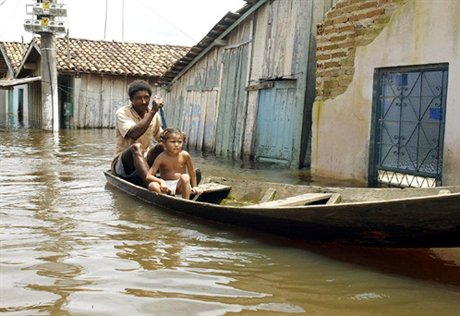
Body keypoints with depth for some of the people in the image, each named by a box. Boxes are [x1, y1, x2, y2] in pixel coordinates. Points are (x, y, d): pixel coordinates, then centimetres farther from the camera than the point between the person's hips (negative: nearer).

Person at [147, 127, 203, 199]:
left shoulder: (185, 155, -7)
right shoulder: (161, 157, -12)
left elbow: (192, 170, 10)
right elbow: (149, 176, -15)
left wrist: (194, 186, 13)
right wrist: (161, 181, -32)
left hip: (180, 185, 1)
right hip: (166, 185, -1)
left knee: (185, 177, -32)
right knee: (152, 185, -30)